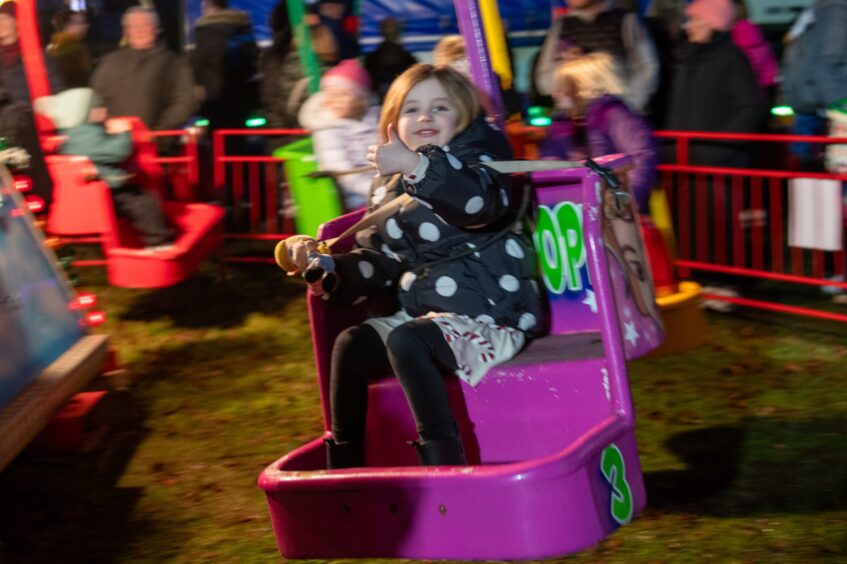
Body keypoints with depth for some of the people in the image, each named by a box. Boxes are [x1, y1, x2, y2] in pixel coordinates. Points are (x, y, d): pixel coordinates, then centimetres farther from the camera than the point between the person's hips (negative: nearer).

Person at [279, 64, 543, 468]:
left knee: (405, 340, -28)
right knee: (351, 344, -10)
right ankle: (344, 467, -2)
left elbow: (482, 203, -26)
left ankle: (443, 462, -27)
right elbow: (379, 261, 15)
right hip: (423, 314, 7)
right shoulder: (391, 186, 16)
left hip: (489, 316, -7)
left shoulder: (477, 152, -3)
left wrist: (415, 165, -34)